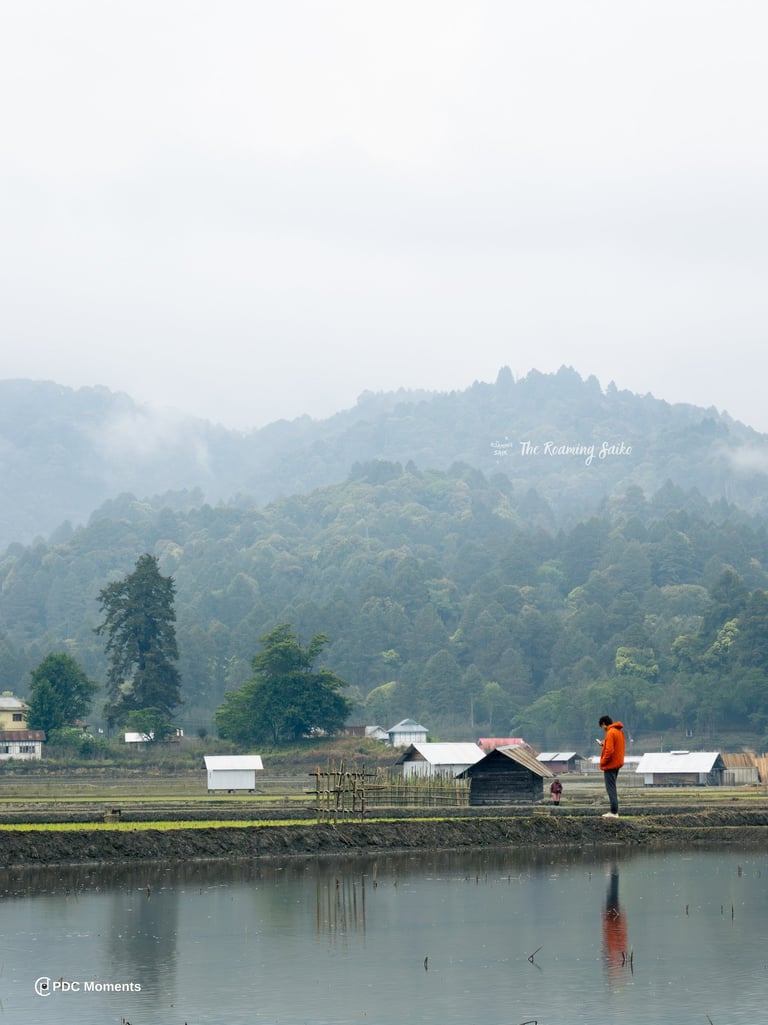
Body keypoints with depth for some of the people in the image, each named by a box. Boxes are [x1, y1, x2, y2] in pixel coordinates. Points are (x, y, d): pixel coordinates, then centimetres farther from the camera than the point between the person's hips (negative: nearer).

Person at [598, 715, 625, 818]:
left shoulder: (610, 733, -18)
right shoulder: (619, 731, 11)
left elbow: (609, 751, -23)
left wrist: (603, 762, -11)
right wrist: (604, 744, 7)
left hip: (610, 764, -9)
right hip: (617, 763, 9)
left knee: (610, 788, -6)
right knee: (612, 787, 16)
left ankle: (614, 812, -7)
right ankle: (614, 810, 17)